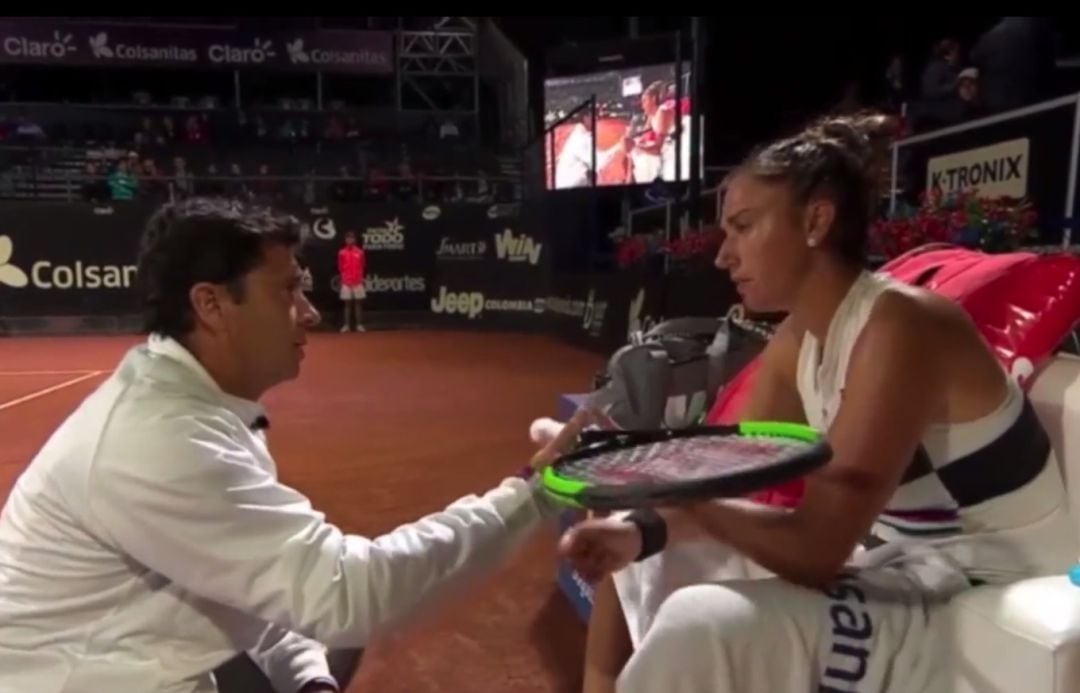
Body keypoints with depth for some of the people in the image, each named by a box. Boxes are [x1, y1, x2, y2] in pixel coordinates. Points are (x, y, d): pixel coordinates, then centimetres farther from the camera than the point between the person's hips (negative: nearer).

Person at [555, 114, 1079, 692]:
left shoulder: (900, 326, -24)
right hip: (898, 566, 8)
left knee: (700, 628, -29)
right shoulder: (798, 340, 1)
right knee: (648, 563, 8)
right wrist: (642, 527, -16)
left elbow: (817, 548, -28)